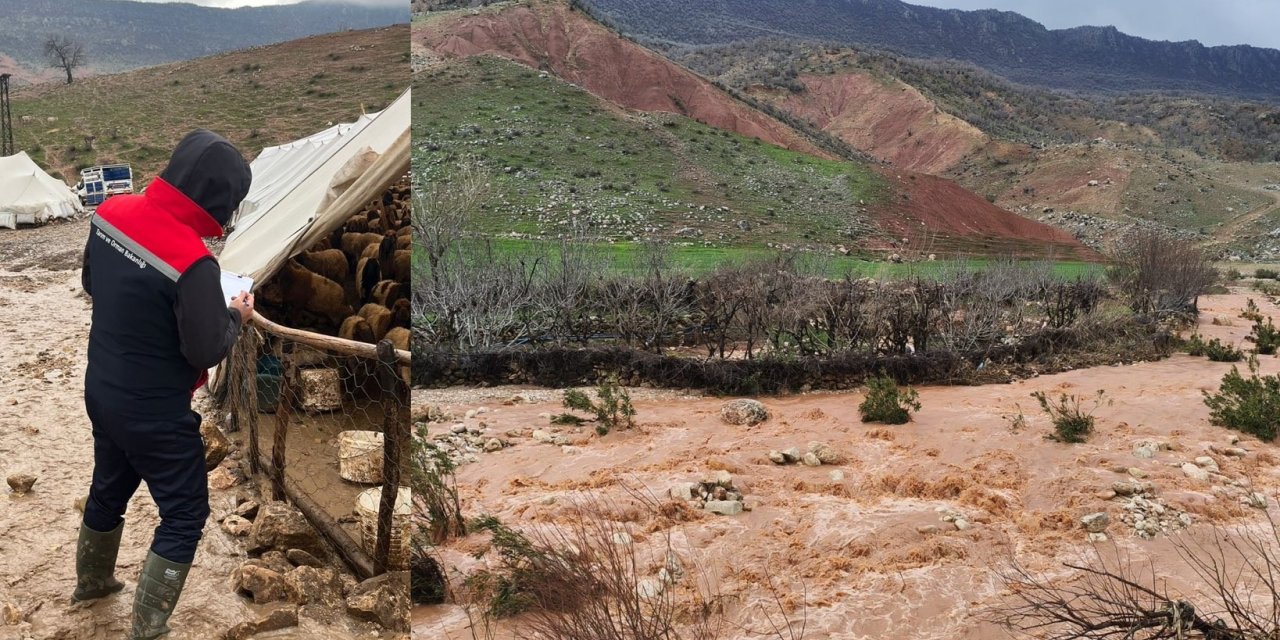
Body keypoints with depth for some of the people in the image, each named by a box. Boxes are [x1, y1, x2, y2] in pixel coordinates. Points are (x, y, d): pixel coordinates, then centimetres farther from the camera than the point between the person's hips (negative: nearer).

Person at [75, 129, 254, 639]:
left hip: (102, 391, 8)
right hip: (155, 414, -8)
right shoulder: (192, 262, -31)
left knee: (109, 488, 29)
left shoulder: (111, 212, -8)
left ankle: (91, 582, 52)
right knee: (184, 515, 9)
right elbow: (207, 351, -21)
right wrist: (236, 316, -4)